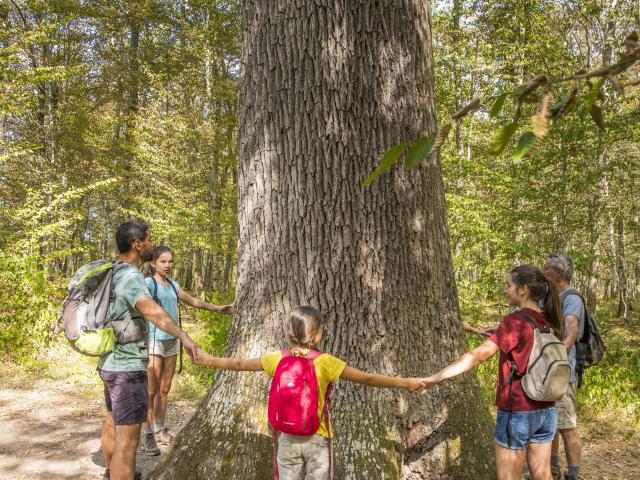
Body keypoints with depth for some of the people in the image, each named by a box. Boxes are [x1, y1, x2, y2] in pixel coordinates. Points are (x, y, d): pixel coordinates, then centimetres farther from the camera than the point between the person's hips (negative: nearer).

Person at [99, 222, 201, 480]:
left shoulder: (115, 274, 8)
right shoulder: (131, 277, -23)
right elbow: (151, 309, -44)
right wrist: (183, 336, -59)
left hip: (111, 363, 11)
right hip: (127, 367, -11)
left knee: (112, 421, 28)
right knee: (127, 439, -8)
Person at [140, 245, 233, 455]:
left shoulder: (172, 284, 13)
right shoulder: (149, 283, -9)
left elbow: (193, 301, 23)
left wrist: (218, 308, 28)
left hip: (172, 341, 7)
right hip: (155, 340, -7)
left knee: (164, 389, 13)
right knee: (151, 391, -3)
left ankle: (159, 429, 25)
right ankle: (147, 435, 6)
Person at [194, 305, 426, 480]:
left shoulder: (277, 359, -7)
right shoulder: (325, 362, -16)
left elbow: (241, 363, 6)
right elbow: (367, 378, -13)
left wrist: (211, 360, 23)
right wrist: (405, 382, -5)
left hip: (288, 438, 2)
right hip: (317, 439, -2)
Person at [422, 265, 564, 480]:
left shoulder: (515, 321, -18)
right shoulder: (548, 322, 4)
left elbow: (478, 355, -27)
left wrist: (435, 378, -31)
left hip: (517, 412, -7)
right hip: (545, 410, 7)